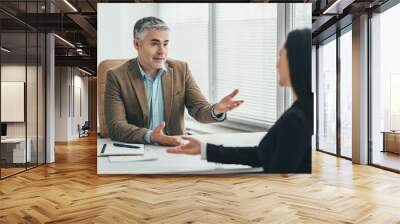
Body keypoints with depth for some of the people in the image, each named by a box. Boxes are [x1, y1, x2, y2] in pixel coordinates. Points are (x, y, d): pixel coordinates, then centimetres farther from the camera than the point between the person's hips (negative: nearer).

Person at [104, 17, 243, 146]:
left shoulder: (181, 70, 2)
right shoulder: (117, 77, -6)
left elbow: (199, 109, -2)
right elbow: (115, 126, -12)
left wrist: (217, 110, -25)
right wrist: (149, 136, -30)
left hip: (174, 147, 2)